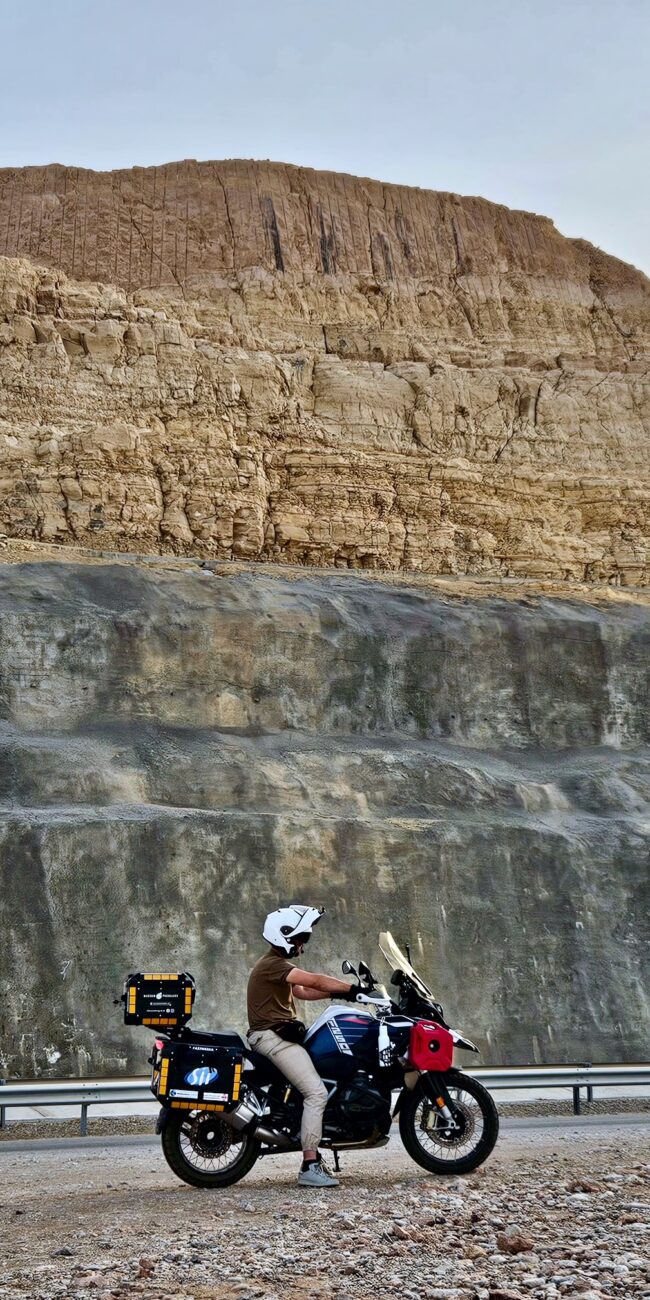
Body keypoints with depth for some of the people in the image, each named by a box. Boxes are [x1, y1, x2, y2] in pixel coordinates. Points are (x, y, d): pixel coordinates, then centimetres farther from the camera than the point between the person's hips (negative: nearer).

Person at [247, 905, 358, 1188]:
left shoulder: (279, 964, 22)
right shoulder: (272, 965, -13)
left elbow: (302, 992, 22)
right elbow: (314, 981, -20)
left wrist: (340, 992, 11)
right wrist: (353, 989, -17)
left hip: (281, 1034, 11)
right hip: (274, 1036, -11)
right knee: (316, 1092, -18)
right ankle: (310, 1166, -20)